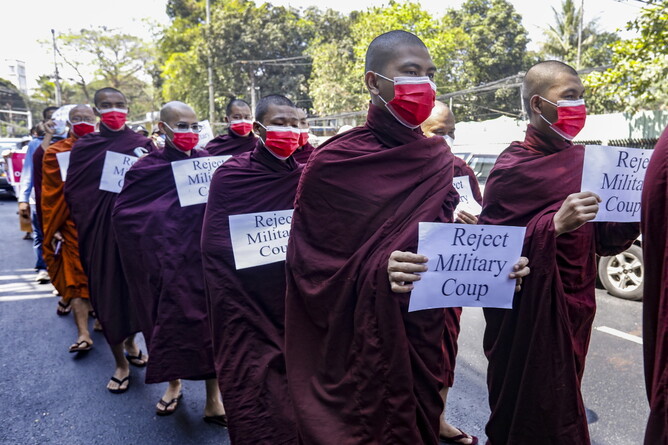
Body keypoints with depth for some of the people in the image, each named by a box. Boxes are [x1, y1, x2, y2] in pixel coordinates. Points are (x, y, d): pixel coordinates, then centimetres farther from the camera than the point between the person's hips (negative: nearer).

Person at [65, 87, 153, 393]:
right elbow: (73, 193, 4)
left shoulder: (142, 145, 3)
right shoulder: (84, 147, 3)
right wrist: (86, 225, -4)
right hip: (100, 229, 0)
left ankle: (131, 342, 36)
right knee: (108, 291, 3)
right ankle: (120, 362, 17)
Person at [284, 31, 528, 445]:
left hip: (424, 336, 5)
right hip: (357, 344, -4)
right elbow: (310, 266, -11)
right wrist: (376, 272, -25)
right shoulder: (333, 163, -11)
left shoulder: (440, 159, 4)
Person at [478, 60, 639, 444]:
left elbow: (601, 238, 11)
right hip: (529, 316, -6)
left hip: (575, 309, 6)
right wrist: (554, 225, -27)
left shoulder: (582, 160, 8)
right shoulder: (513, 167, -12)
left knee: (563, 410, 16)